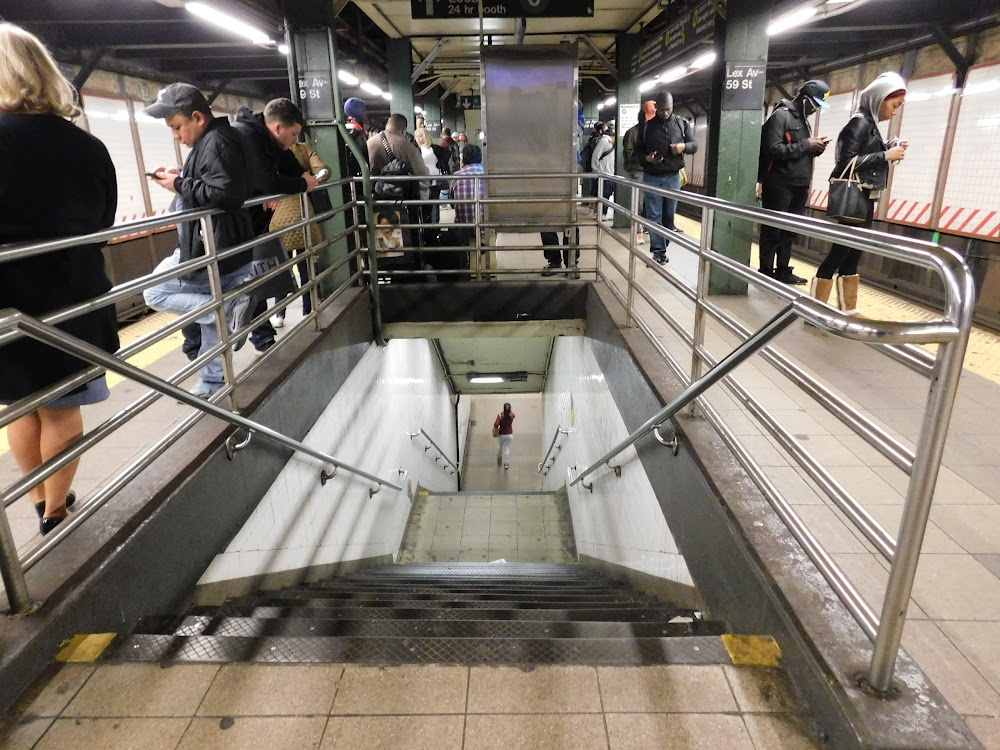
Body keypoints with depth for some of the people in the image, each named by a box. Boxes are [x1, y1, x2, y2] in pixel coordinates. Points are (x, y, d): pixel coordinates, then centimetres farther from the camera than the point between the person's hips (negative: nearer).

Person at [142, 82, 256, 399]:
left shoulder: (216, 142, -15)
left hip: (213, 251, -10)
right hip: (223, 248, 10)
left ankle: (231, 306, -11)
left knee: (155, 293, 1)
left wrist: (180, 185, -14)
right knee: (212, 311, 15)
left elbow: (224, 193, -26)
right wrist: (180, 179, 9)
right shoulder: (214, 140, 17)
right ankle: (212, 383, 23)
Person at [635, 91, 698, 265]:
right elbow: (638, 151, 4)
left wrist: (684, 146, -16)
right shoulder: (646, 126, 0)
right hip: (652, 178, -1)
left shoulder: (682, 123, 4)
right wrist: (647, 158, -18)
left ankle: (662, 247, 20)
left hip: (673, 177, 1)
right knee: (654, 216, -2)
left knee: (669, 216, 7)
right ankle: (659, 251, 3)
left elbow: (694, 145, 8)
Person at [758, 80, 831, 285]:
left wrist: (816, 148, 1)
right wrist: (806, 144, -15)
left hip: (799, 185, 8)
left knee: (790, 230, 10)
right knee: (772, 230, -3)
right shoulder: (780, 116, -8)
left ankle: (783, 271, 17)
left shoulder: (803, 119, 18)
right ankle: (766, 273, 3)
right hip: (779, 184, -8)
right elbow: (774, 150, -19)